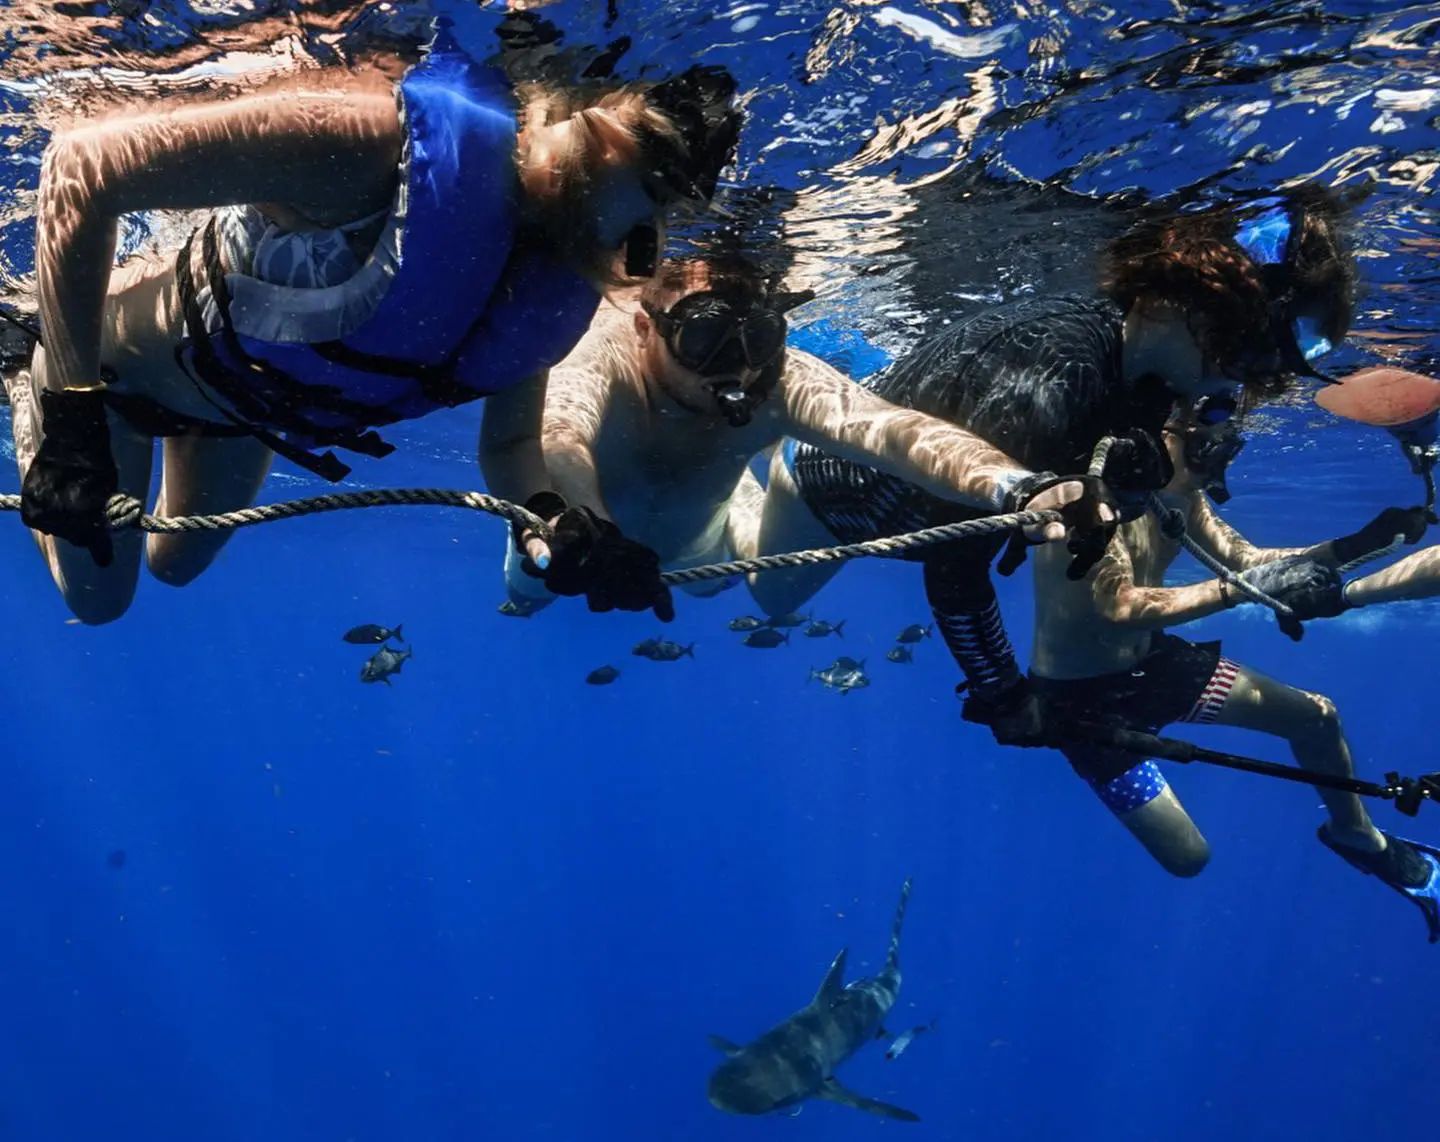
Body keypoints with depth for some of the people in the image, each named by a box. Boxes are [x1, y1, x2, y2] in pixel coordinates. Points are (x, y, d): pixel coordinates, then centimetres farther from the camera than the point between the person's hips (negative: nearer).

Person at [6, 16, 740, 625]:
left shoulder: (559, 292, -20)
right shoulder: (409, 134, -40)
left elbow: (508, 445, -10)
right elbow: (82, 164, -36)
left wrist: (557, 523, -32)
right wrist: (69, 416, -37)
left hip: (243, 402, 5)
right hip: (127, 355, -5)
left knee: (176, 565, 31)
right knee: (97, 597, 18)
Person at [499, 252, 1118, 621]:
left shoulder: (781, 381, -41)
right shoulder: (603, 351, -45)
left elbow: (890, 428, -57)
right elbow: (555, 437, -65)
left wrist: (1018, 488, -75)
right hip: (586, 513, -1)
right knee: (524, 595, 20)